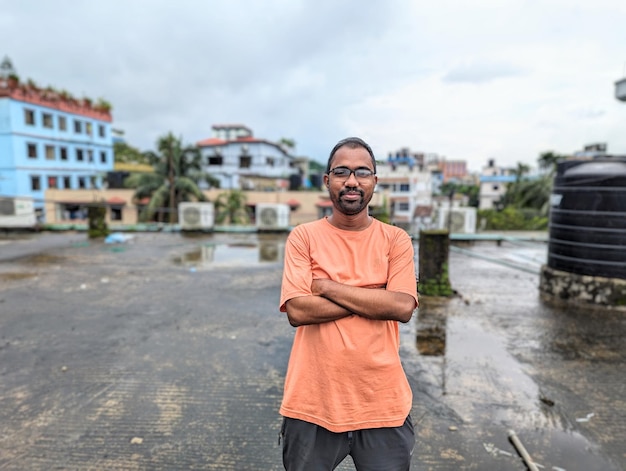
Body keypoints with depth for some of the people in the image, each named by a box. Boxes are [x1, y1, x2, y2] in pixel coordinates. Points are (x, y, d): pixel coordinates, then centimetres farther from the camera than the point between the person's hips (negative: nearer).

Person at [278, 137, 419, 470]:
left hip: (382, 404, 1)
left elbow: (403, 307, -13)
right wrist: (375, 299, -13)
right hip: (313, 404, 0)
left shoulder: (396, 240, 0)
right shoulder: (303, 236, -3)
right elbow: (297, 310, -14)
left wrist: (326, 286, -14)